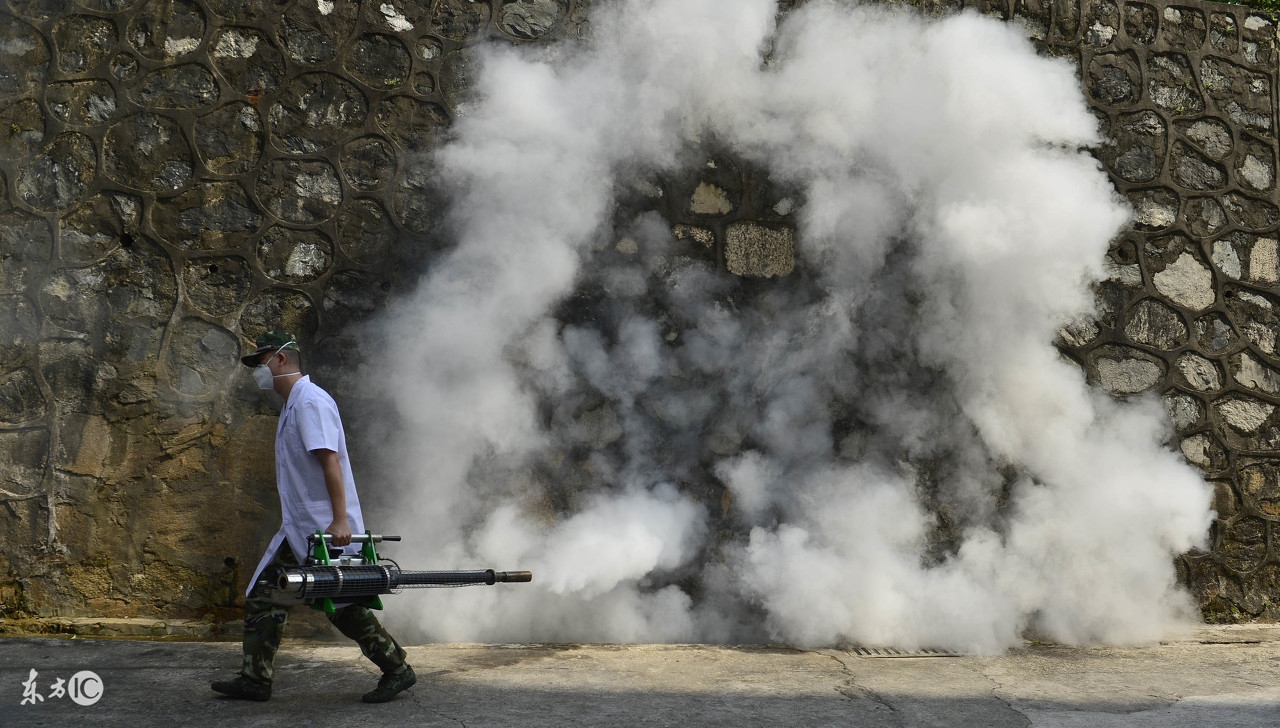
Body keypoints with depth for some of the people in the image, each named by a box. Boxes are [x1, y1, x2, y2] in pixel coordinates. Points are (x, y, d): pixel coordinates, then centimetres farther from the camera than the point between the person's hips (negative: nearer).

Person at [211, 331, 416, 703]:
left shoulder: (311, 400, -13)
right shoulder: (292, 405, 18)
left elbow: (330, 461, -22)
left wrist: (340, 520, -28)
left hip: (327, 529, -10)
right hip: (298, 530, 10)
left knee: (344, 607, -5)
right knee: (262, 596, 8)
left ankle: (397, 671, 7)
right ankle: (255, 679, 13)